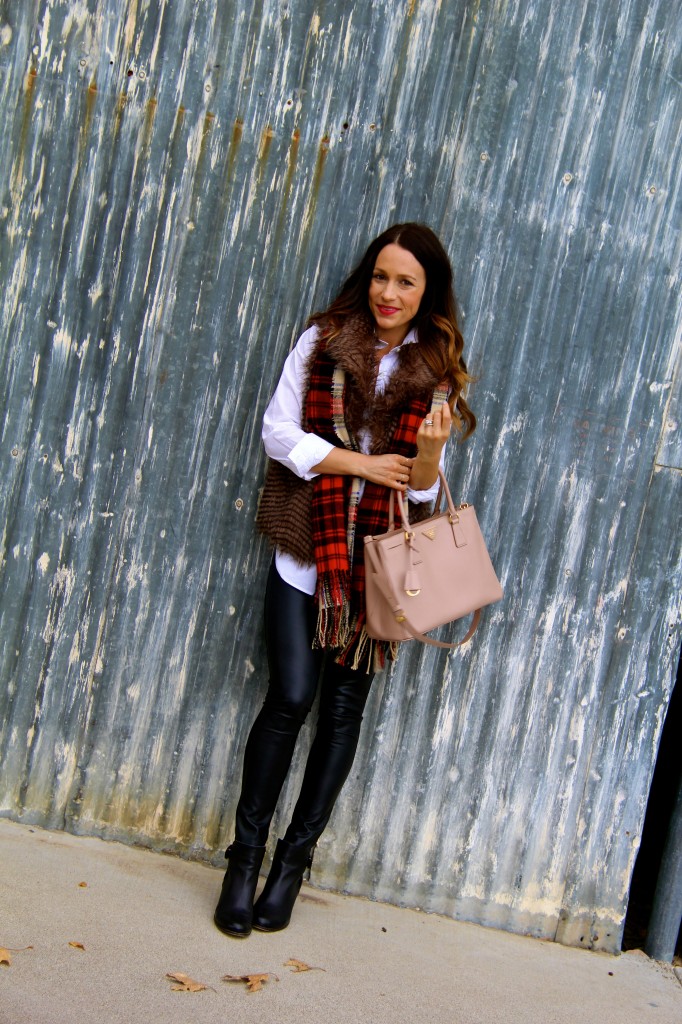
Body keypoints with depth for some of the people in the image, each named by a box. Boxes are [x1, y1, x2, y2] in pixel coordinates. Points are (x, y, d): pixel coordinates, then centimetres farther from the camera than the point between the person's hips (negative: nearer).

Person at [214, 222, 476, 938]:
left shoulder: (438, 372, 3)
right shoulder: (323, 341, 3)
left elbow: (422, 486, 0)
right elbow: (278, 432, -3)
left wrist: (430, 450, -22)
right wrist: (363, 464, -10)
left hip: (375, 565, 1)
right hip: (306, 552, -1)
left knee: (343, 710, 5)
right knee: (290, 697, -7)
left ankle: (294, 859, 18)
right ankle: (245, 854, 8)